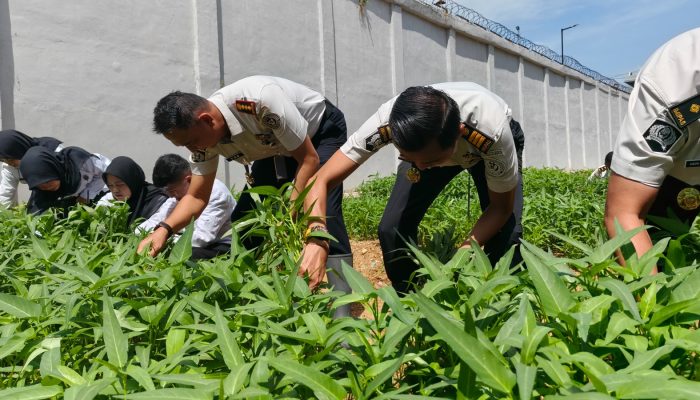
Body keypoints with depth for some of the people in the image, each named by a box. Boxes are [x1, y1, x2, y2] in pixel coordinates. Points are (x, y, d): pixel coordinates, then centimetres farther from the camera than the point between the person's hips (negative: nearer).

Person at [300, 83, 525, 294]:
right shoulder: (387, 123, -39)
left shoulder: (492, 130, -43)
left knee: (506, 235, -22)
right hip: (431, 147, 2)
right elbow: (320, 180, -34)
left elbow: (502, 207, -26)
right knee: (392, 229, -17)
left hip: (489, 152, -1)